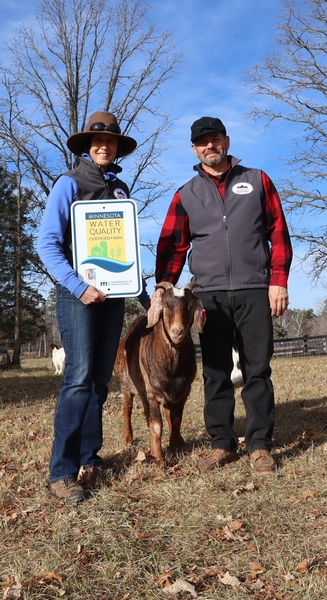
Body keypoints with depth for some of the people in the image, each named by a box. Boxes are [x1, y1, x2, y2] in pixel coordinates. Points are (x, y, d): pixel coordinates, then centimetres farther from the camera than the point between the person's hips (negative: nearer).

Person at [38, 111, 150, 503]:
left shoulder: (121, 189, 15)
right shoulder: (69, 183, -1)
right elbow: (47, 244, -8)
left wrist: (143, 294, 16)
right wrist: (78, 287, -18)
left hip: (113, 293, 6)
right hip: (78, 292, -5)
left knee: (100, 379, 7)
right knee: (79, 377, -14)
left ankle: (88, 458, 17)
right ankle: (62, 471, -9)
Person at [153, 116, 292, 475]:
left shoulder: (257, 181, 10)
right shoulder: (185, 195, 12)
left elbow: (278, 233, 6)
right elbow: (172, 245, 8)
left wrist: (279, 280, -4)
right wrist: (163, 286, -6)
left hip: (255, 291, -1)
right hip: (209, 295, 1)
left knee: (257, 370, 0)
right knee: (215, 372, 4)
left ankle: (260, 446, 8)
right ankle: (221, 444, 14)